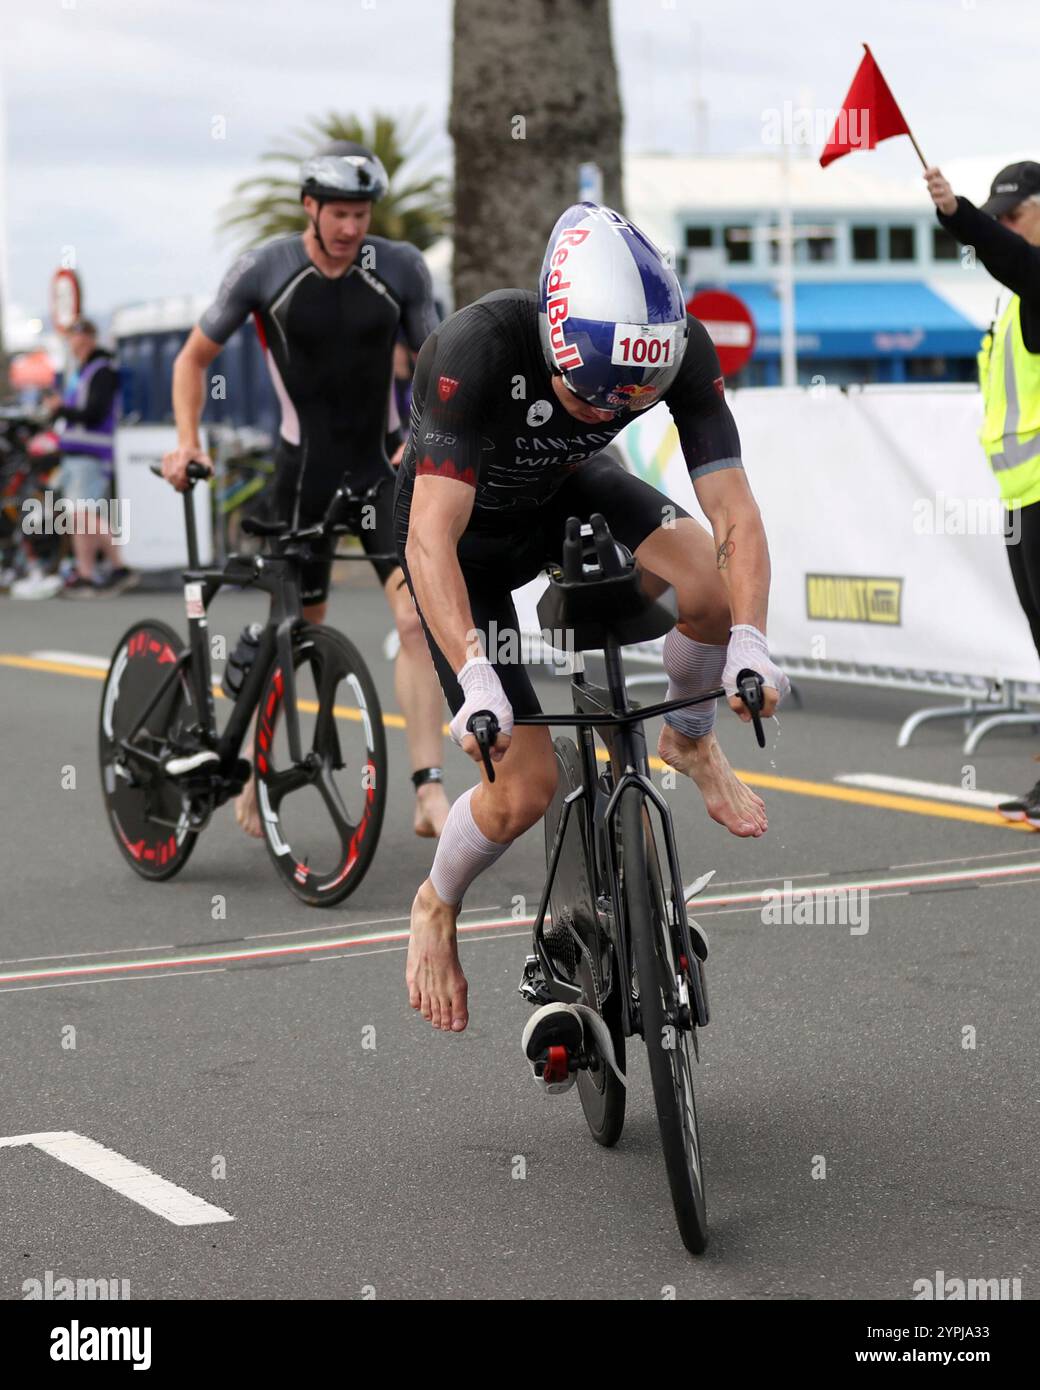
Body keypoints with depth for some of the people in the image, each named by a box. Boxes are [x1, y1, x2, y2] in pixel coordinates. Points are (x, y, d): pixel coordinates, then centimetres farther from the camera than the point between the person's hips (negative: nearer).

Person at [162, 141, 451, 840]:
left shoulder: (401, 267, -4)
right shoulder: (265, 271, -7)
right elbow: (195, 356, 4)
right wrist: (187, 442, -7)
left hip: (383, 464, 1)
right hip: (306, 468, -1)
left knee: (419, 614, -14)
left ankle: (430, 793, -14)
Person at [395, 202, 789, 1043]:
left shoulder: (680, 349, -28)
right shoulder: (478, 348, -39)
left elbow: (737, 517, -28)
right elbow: (431, 540, -43)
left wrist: (750, 644, -44)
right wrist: (477, 684, -53)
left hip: (567, 494, 3)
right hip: (468, 531, -3)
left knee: (708, 586, -28)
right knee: (527, 785, -12)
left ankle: (690, 739, 6)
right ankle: (437, 908, 21)